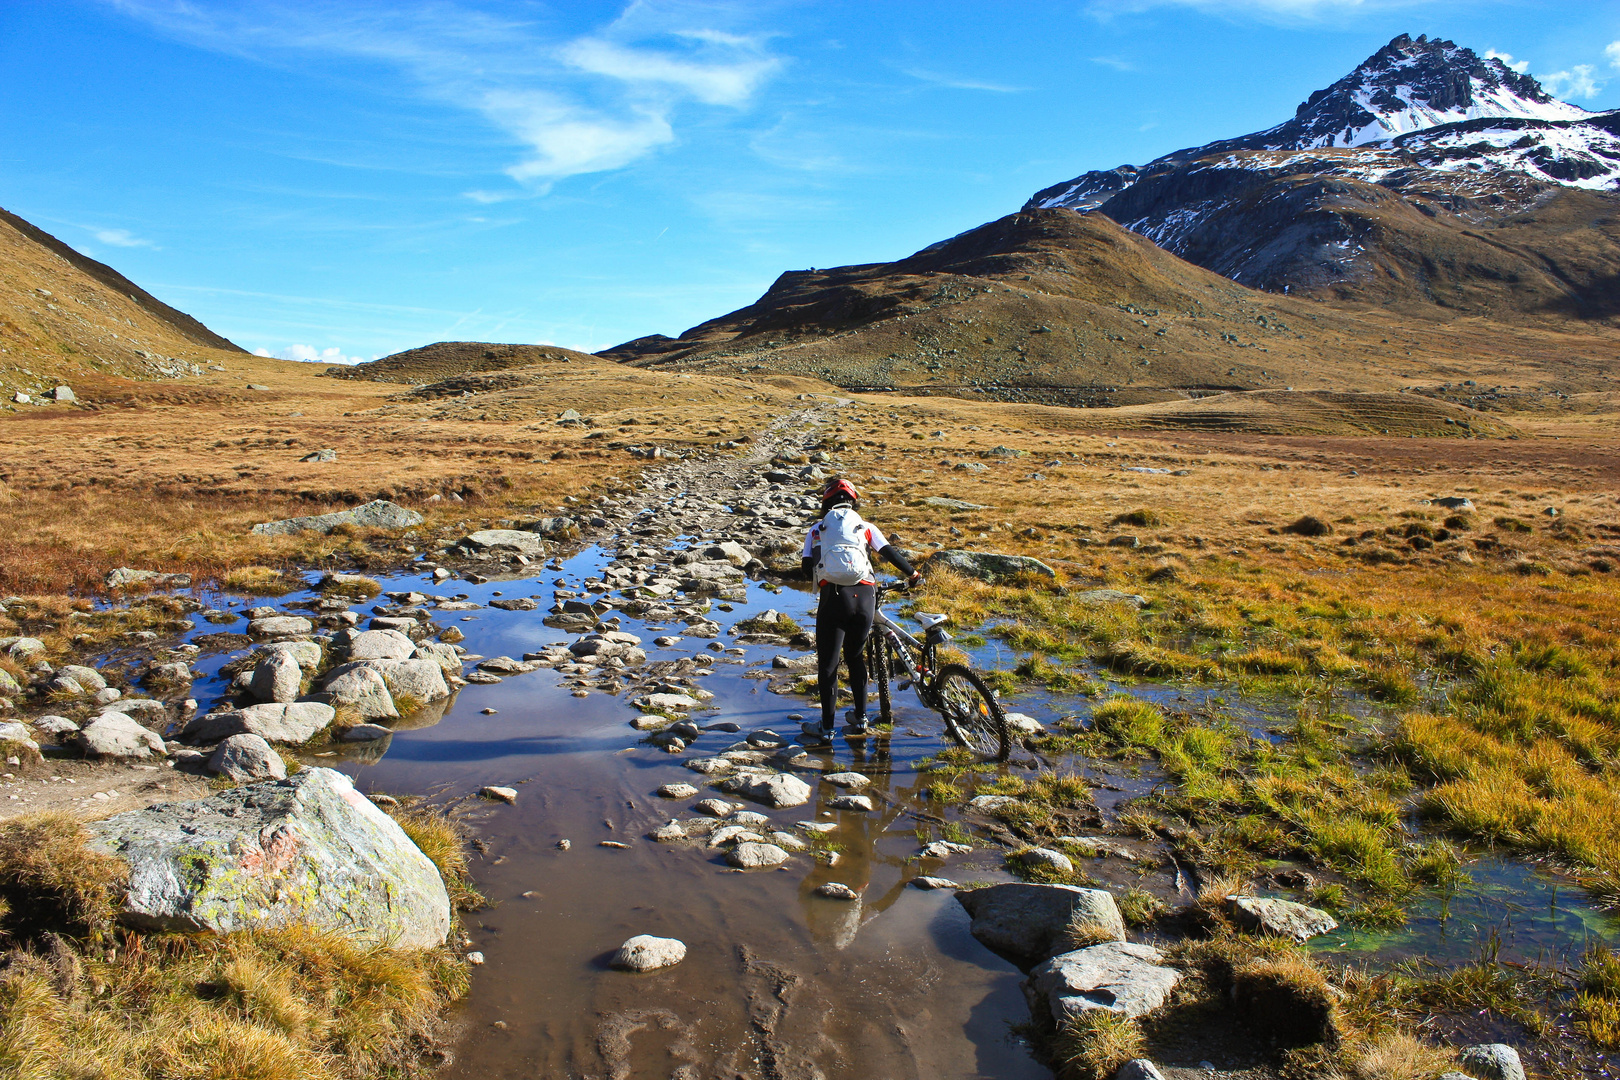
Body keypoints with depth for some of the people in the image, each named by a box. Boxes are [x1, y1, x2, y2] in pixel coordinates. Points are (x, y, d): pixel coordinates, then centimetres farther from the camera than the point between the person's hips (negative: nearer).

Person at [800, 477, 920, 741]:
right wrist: (913, 575, 23)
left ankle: (826, 726, 13)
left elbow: (807, 569, 13)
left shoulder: (816, 530, 18)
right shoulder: (866, 527, 18)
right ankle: (860, 717, 24)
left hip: (833, 597, -2)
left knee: (828, 663, 8)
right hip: (864, 596, 2)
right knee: (856, 656, 22)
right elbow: (890, 553, 10)